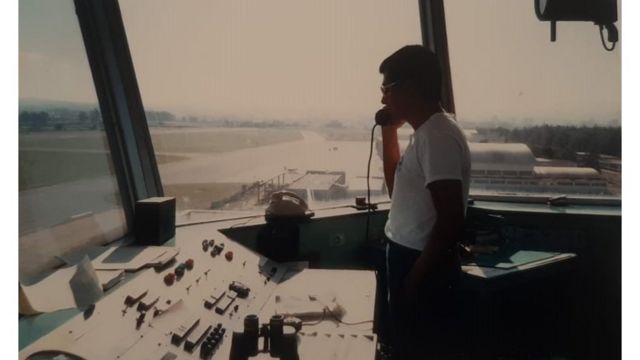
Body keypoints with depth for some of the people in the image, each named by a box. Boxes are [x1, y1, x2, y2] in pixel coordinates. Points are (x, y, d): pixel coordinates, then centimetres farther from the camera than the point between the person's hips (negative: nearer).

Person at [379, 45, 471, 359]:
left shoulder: (437, 136, -21)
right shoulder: (426, 132, 10)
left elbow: (450, 221, -25)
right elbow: (398, 188, 20)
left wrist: (415, 280, -19)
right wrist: (389, 132, 10)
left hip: (423, 268, -10)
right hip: (410, 259, 10)